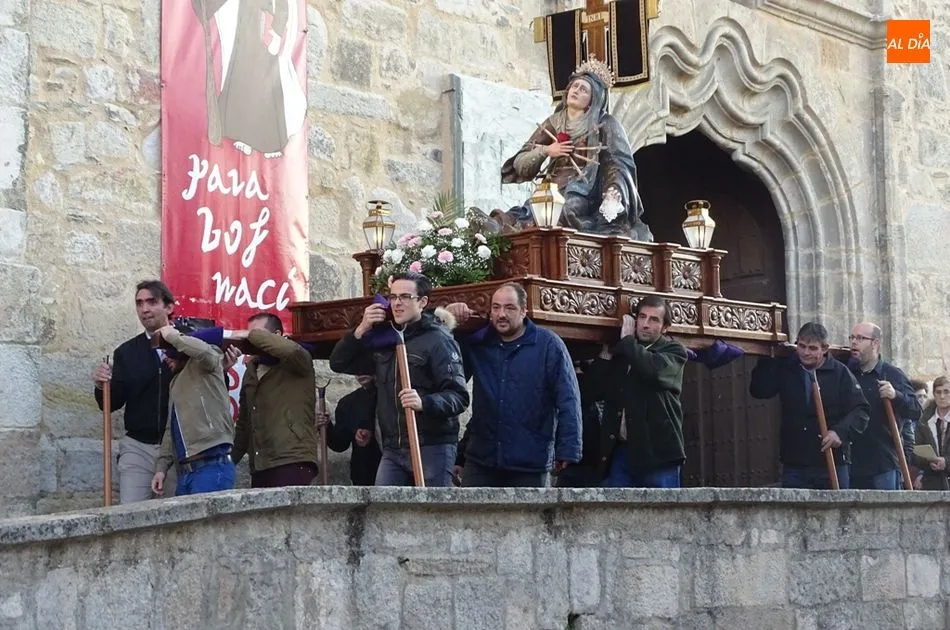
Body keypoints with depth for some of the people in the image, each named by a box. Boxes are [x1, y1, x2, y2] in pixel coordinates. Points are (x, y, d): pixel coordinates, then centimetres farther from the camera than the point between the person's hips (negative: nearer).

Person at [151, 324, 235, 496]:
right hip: (185, 472, 9)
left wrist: (172, 336, -8)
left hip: (212, 467, -9)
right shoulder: (176, 381, 25)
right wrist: (161, 467, 14)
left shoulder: (203, 365, 2)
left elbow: (203, 350, -24)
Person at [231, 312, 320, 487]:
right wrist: (230, 459, 20)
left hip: (293, 463, -6)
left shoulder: (296, 363, 1)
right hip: (259, 468, 6)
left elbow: (291, 349, -24)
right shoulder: (251, 371, 22)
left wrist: (251, 335, -12)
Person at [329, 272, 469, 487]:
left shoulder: (438, 340, -5)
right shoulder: (383, 337, 17)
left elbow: (459, 396, -13)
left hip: (432, 447, -6)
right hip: (392, 450, 6)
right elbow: (338, 363, 17)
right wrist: (361, 330, 3)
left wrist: (424, 403, -32)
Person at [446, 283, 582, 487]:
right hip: (481, 457, 4)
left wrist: (566, 451, -14)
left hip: (530, 462, -3)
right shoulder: (478, 342, 8)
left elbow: (568, 401, -8)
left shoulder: (549, 344, -6)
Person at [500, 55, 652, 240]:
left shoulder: (605, 125, 4)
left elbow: (620, 164, -8)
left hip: (588, 194, -4)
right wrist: (545, 151, -4)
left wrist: (613, 194, -27)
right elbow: (519, 164, 15)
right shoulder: (554, 123, 15)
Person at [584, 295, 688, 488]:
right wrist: (606, 353, 3)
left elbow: (654, 369, -18)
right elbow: (595, 391, 10)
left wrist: (627, 339, -6)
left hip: (657, 452, -4)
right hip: (620, 451, 4)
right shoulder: (620, 353, 18)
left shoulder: (673, 352, 5)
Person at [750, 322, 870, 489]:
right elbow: (758, 391, 1)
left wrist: (840, 432, -23)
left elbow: (860, 410, -6)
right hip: (794, 465, 2)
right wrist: (768, 358, -4)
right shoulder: (785, 369, 6)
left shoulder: (839, 372, -2)